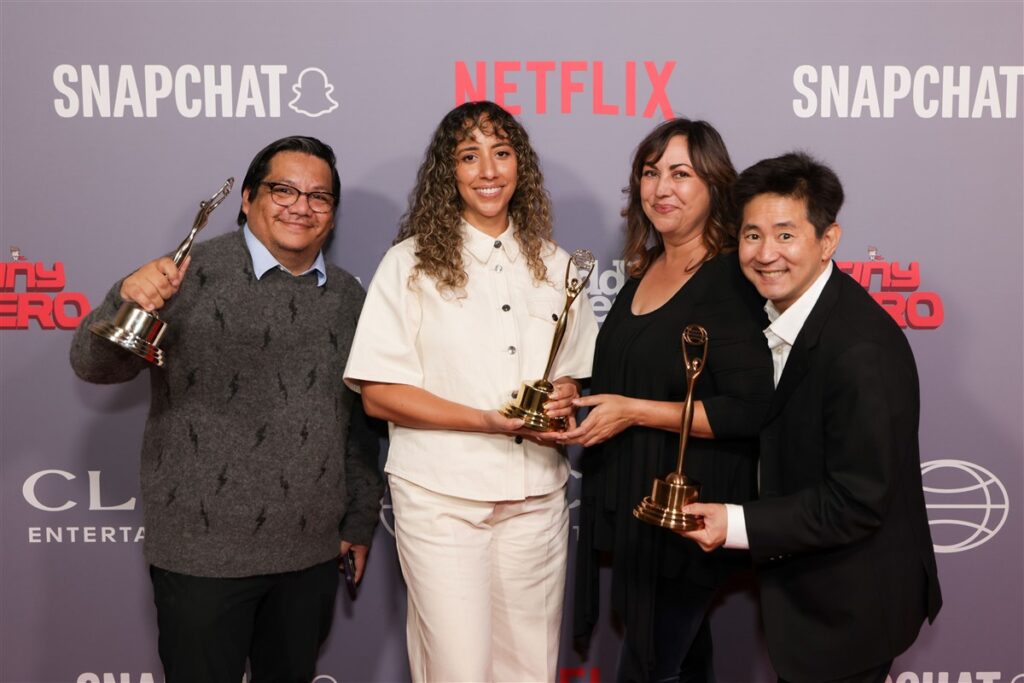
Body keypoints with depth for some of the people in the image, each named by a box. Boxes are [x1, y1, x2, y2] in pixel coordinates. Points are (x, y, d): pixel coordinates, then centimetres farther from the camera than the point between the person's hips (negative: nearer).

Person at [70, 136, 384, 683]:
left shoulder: (347, 297, 6)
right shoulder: (191, 274, -8)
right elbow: (95, 366, -12)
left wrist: (359, 522, 13)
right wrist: (128, 299, -31)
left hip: (312, 550, 4)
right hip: (203, 549, -4)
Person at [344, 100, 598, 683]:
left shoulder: (553, 264, 9)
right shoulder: (411, 263, -3)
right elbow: (378, 394, -7)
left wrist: (563, 401, -7)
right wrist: (492, 422, -17)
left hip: (537, 497, 4)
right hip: (442, 497, -3)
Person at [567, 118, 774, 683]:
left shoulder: (730, 279, -15)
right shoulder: (645, 270, 10)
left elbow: (747, 410, -20)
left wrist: (633, 412, -20)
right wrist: (577, 405, 7)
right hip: (627, 501, 8)